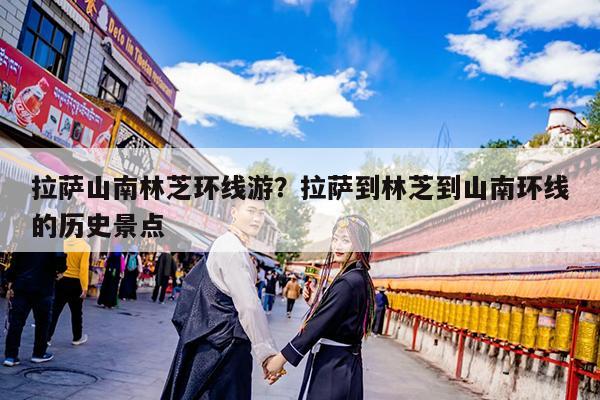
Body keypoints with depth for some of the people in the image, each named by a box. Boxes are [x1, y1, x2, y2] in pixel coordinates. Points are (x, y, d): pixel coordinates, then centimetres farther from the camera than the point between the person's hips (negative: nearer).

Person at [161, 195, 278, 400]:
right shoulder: (233, 249, -21)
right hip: (224, 344, -10)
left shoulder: (223, 244, 10)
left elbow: (191, 280, 18)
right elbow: (249, 305, -28)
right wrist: (266, 352, -29)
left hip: (216, 339, 10)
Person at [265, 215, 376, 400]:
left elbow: (320, 324, -20)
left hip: (333, 366, -9)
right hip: (342, 362, 9)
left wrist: (282, 357, -16)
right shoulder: (359, 278, 9)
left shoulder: (348, 282, -20)